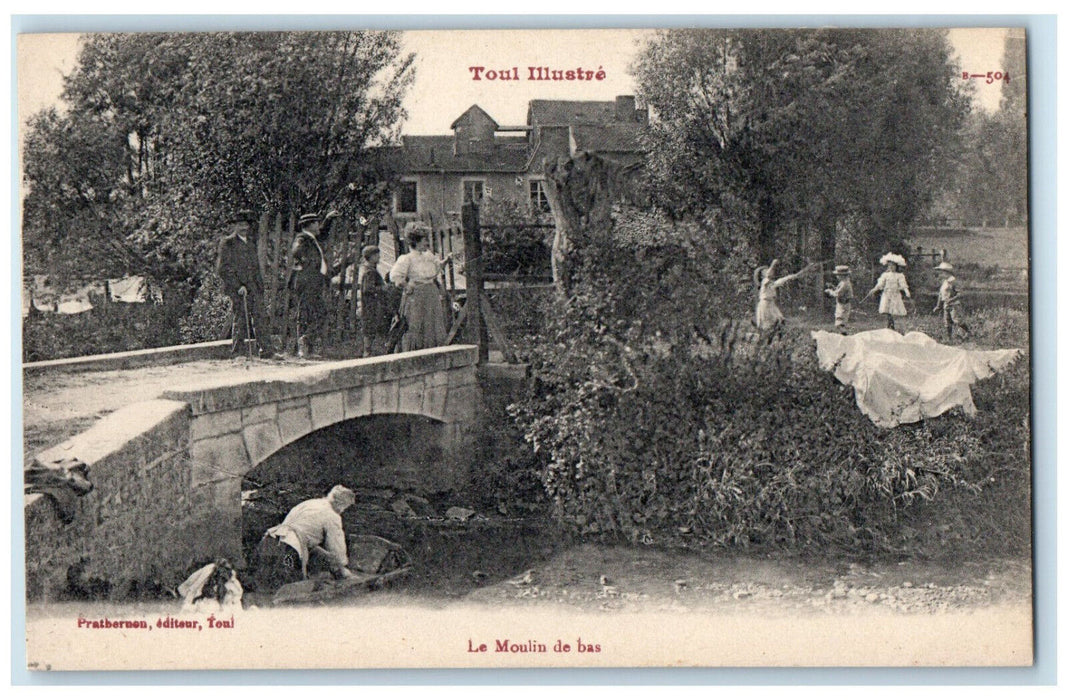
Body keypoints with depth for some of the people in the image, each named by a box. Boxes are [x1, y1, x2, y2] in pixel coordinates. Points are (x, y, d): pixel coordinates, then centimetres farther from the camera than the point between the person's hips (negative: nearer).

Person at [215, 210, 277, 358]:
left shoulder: (251, 244, 21)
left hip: (253, 288, 6)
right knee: (240, 319, -7)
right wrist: (238, 286, -14)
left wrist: (260, 287, 16)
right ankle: (237, 352, 0)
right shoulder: (227, 243, -1)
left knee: (261, 318, -2)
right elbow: (223, 269, -7)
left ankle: (265, 349, 0)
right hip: (236, 288, -6)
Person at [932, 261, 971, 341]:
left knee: (957, 320, -11)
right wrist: (937, 306, 23)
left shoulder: (952, 281, -11)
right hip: (946, 305, 8)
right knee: (947, 323, 6)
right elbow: (941, 295, 22)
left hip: (954, 305, -8)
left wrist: (951, 300, -27)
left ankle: (968, 332, 6)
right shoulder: (944, 282, 15)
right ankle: (949, 339, 11)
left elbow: (959, 293, -15)